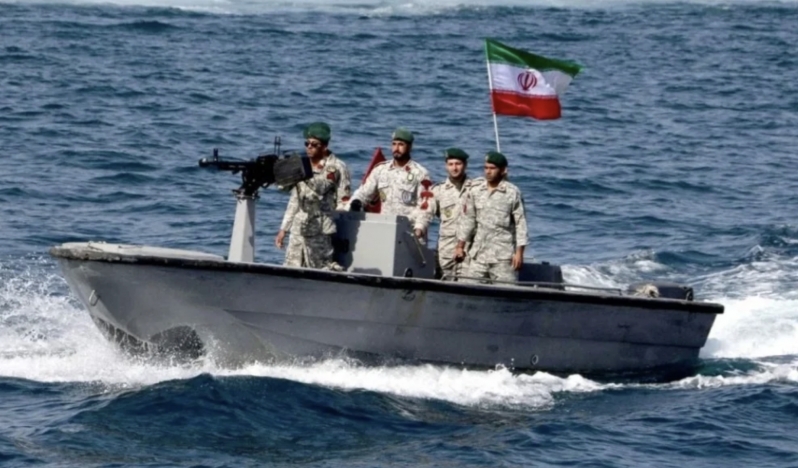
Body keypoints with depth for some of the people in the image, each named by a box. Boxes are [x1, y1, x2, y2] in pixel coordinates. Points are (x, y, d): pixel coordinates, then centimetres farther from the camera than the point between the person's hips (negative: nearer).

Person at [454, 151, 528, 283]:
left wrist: (519, 252, -7)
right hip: (478, 254, 4)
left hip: (503, 256, -4)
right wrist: (460, 246, 10)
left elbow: (520, 223, -2)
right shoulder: (475, 191, 7)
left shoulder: (513, 193, -3)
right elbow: (467, 219, 12)